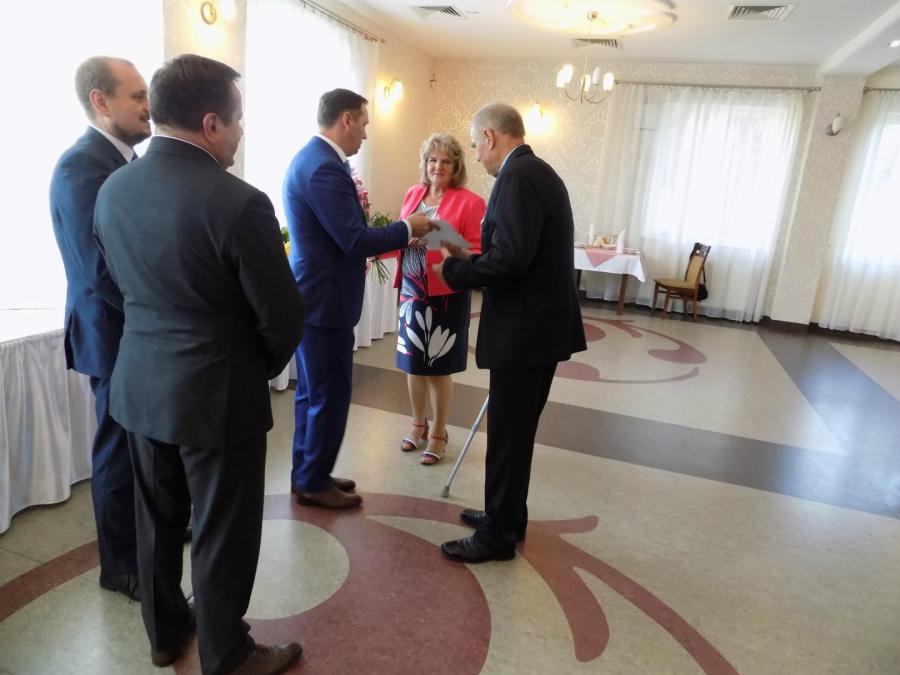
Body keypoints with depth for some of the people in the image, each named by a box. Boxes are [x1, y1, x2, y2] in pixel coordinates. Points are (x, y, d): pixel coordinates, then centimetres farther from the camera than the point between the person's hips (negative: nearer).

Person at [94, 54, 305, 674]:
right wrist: (264, 368, 4)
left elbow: (123, 281, 11)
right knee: (223, 532, 11)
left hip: (141, 384, 7)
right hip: (219, 393, -7)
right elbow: (282, 316, -16)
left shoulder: (113, 189, 0)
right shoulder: (239, 201, -21)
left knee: (157, 518, 23)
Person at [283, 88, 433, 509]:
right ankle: (314, 483, 18)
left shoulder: (311, 157, 12)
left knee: (312, 392, 18)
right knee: (330, 395, 3)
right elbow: (354, 240, -23)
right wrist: (407, 228, -10)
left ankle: (306, 473, 31)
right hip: (325, 300, -10)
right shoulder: (325, 167, -20)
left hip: (312, 295, 10)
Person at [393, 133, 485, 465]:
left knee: (438, 368, 6)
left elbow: (478, 252, -11)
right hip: (412, 293, 5)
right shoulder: (413, 194, 8)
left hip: (446, 296, -5)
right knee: (413, 363, 14)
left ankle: (439, 433, 25)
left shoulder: (470, 202, -9)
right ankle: (418, 424, 34)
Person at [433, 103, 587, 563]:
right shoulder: (539, 172, 15)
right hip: (542, 322, 10)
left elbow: (511, 257, -26)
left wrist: (454, 271, -12)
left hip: (524, 327, -10)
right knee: (516, 431, 19)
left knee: (507, 434, 3)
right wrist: (470, 261, 14)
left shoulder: (517, 177, -16)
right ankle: (507, 516, 35)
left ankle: (498, 534, 18)